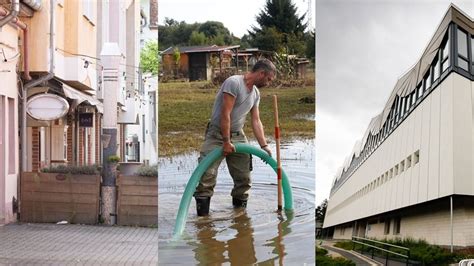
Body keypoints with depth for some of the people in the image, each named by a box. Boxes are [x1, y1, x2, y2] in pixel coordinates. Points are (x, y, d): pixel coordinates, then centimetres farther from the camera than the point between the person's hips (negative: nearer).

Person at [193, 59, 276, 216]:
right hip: (217, 134, -8)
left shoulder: (256, 93, 10)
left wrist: (264, 146, 3)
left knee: (244, 178, 5)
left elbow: (256, 121, 11)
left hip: (238, 136, 8)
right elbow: (225, 114, -20)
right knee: (207, 175, -15)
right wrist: (226, 142, -21)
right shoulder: (234, 82, -16)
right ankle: (202, 217, -10)